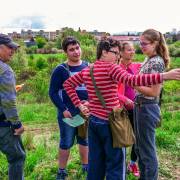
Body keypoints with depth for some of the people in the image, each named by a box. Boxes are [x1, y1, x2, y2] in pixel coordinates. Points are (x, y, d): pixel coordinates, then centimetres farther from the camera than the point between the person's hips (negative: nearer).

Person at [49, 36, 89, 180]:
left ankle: (85, 166, 37)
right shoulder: (60, 69, -7)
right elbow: (53, 92, -6)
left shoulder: (89, 67, 4)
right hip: (68, 113, -3)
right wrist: (63, 110, -13)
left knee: (85, 140, 17)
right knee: (66, 143, 7)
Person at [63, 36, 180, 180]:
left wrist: (79, 105, 8)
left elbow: (68, 84, 16)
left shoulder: (87, 70, 8)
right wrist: (164, 76, -32)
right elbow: (131, 80, -30)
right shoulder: (111, 67, -14)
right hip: (110, 121, -7)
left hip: (93, 120, 8)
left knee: (95, 163, 20)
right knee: (116, 164, 5)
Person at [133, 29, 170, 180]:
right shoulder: (148, 60, 11)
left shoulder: (157, 62, -17)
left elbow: (154, 92, -21)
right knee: (139, 148, 21)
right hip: (140, 106, 10)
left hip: (148, 109, -10)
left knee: (148, 151, 5)